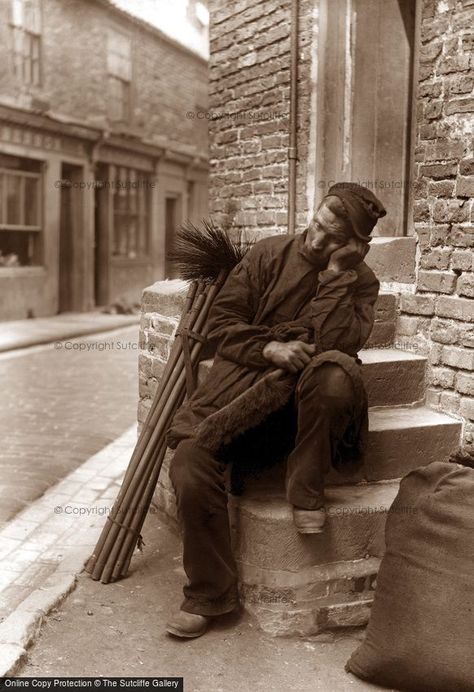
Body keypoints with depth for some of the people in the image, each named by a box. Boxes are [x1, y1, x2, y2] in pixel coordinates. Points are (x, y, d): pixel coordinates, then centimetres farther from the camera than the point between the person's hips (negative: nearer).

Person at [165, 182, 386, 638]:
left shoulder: (360, 282, 5)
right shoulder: (270, 253, 7)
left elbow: (336, 343, -14)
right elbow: (222, 321, 3)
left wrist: (336, 272, -13)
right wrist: (269, 349, -14)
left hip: (308, 404, -1)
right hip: (247, 386, 2)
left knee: (335, 373, -37)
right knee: (189, 459, -24)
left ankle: (306, 487, -12)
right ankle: (210, 593, -6)